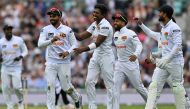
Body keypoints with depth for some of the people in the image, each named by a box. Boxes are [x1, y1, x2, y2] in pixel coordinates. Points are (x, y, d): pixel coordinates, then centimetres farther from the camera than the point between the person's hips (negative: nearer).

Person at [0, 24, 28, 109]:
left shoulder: (19, 40, -4)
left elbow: (25, 51, 5)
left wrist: (20, 57, -16)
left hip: (16, 67, -2)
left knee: (16, 86, -12)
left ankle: (21, 100, 16)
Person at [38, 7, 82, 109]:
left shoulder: (67, 30, 2)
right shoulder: (46, 30, 3)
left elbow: (74, 44, 5)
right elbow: (40, 43, -10)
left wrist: (68, 52, -16)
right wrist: (51, 40, -28)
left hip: (64, 62, -1)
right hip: (51, 62, 1)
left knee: (66, 86, 4)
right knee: (50, 85, -8)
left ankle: (77, 98, 33)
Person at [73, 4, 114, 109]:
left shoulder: (105, 26, -17)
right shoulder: (94, 25, 10)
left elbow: (97, 43, -24)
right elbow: (81, 36, 10)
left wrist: (84, 49, -34)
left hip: (106, 56, -8)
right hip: (96, 56, 8)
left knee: (109, 84, -2)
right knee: (89, 81, 2)